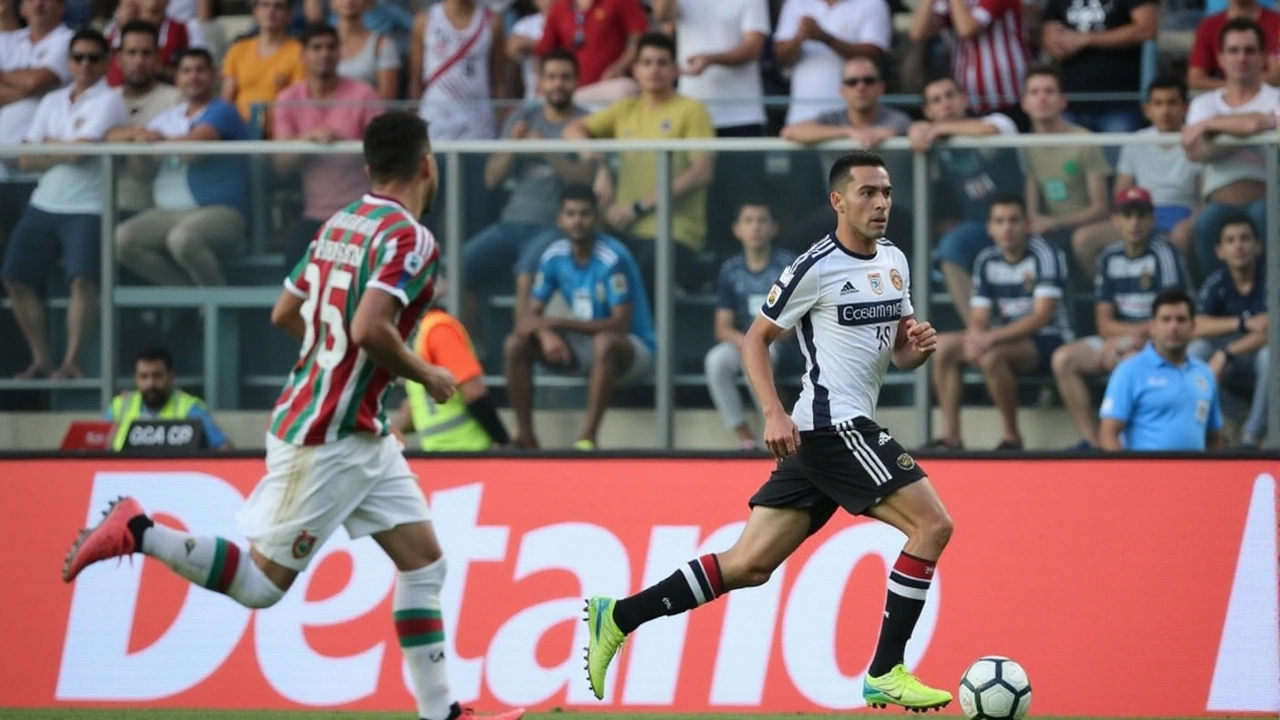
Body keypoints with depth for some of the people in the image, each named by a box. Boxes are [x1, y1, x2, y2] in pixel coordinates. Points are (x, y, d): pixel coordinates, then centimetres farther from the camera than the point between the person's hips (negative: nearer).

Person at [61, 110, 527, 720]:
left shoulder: (341, 224, 9)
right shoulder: (409, 239, -18)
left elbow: (285, 315, 15)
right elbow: (370, 328, -30)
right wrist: (422, 375, -13)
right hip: (328, 441, -10)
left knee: (423, 560, 8)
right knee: (264, 583, -2)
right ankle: (136, 534, 2)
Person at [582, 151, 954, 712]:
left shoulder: (894, 261, 14)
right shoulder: (817, 267, -10)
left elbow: (898, 352, 22)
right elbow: (756, 339, -4)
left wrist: (918, 346, -2)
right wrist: (774, 414, -16)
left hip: (841, 432, 9)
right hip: (832, 426, -9)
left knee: (750, 565, 6)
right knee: (933, 524, -14)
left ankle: (618, 617, 10)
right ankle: (885, 675, -12)